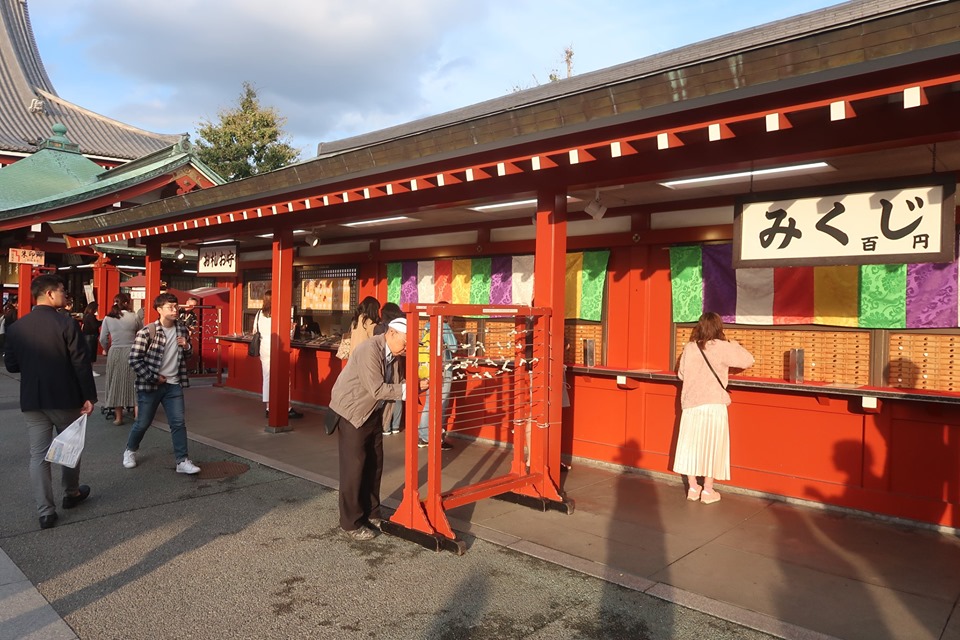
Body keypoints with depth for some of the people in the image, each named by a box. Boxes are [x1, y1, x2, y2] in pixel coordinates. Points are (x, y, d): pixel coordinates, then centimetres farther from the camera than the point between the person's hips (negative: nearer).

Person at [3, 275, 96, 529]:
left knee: (38, 455, 6)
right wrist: (89, 396, -8)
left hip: (32, 400, 3)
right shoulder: (66, 323, -13)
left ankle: (45, 512, 7)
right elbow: (80, 363, -15)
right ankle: (71, 494, 33)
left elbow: (11, 365, 7)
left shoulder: (16, 328, 1)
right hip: (65, 398, -3)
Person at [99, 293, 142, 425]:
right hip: (131, 352, -2)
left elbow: (103, 339, 2)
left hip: (114, 353, 2)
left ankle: (118, 417, 14)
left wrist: (108, 351, 19)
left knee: (116, 383, 10)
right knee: (134, 382, 9)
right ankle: (137, 413, 8)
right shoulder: (134, 317, -5)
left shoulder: (108, 318, 0)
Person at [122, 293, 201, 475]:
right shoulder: (147, 332, -15)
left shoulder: (182, 329, 2)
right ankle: (130, 450, 38)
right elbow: (134, 359, -14)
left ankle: (182, 461, 5)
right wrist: (154, 378, -14)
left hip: (173, 385, 4)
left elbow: (187, 355, 15)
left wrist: (186, 347, -8)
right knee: (142, 423, 11)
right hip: (150, 385, -3)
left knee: (178, 423, -1)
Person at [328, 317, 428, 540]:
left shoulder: (390, 352, 1)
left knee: (374, 464, 12)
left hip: (373, 412, 8)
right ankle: (351, 523, 10)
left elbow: (386, 385, 4)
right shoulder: (370, 350, -25)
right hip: (352, 412, -8)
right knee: (354, 467, -2)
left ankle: (370, 513, 27)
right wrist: (409, 388, -27)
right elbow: (377, 389, -27)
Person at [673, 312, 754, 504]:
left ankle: (693, 487, 19)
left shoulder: (689, 348, 2)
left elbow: (681, 373, 11)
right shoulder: (721, 347, -9)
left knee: (691, 444, 11)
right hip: (713, 405, -4)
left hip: (691, 404, 4)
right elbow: (748, 360, -4)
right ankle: (708, 490, 10)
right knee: (711, 446, 4)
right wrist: (734, 345, 12)